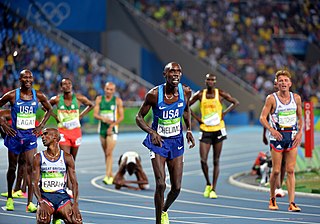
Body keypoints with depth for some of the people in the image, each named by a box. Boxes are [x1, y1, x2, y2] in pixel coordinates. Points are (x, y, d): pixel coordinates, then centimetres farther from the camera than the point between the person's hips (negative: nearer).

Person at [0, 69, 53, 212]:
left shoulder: (38, 96, -1)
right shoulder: (12, 95, -8)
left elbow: (49, 109, 15)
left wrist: (41, 126, 6)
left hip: (30, 135, 1)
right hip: (14, 135, -1)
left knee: (31, 167, -10)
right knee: (12, 167, 10)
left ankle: (30, 203, -10)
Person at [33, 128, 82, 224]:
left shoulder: (67, 157, 3)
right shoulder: (39, 158, 2)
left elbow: (74, 182, 2)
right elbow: (35, 183, -3)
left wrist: (75, 204, -13)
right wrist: (41, 203, -19)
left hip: (62, 195, 1)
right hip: (45, 196, -1)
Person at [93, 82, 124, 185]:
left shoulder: (118, 101, -2)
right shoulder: (99, 99, 5)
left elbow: (121, 117, -3)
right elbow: (95, 114, -1)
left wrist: (112, 125, -15)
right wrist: (103, 119, -20)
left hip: (112, 130, -4)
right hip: (102, 129, 4)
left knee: (109, 153, -14)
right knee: (106, 153, 9)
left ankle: (107, 176, -18)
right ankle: (111, 175, 20)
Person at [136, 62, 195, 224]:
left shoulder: (186, 92, -8)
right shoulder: (154, 94, -17)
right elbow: (139, 117, -6)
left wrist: (189, 129, 1)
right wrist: (152, 132, -22)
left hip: (177, 142, 3)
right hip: (158, 142, -3)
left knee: (177, 187, 4)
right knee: (160, 184, -16)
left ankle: (164, 211, 35)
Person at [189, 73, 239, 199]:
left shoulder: (220, 94, -1)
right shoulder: (200, 94, 2)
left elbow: (236, 102, 7)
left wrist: (224, 113, -4)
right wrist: (197, 118, 1)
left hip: (218, 130, -1)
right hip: (205, 130, 1)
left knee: (216, 161, 3)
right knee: (203, 160, -9)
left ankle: (213, 189, 10)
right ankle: (208, 184, 16)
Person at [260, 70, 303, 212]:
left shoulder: (296, 98, 6)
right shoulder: (271, 98, -5)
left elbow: (300, 117, 16)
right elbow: (262, 117, -6)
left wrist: (300, 132, 1)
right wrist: (272, 130, -21)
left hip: (292, 136, 3)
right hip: (277, 136, -3)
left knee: (290, 171, -2)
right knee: (276, 171, 0)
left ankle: (291, 203, -4)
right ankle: (272, 199, 20)